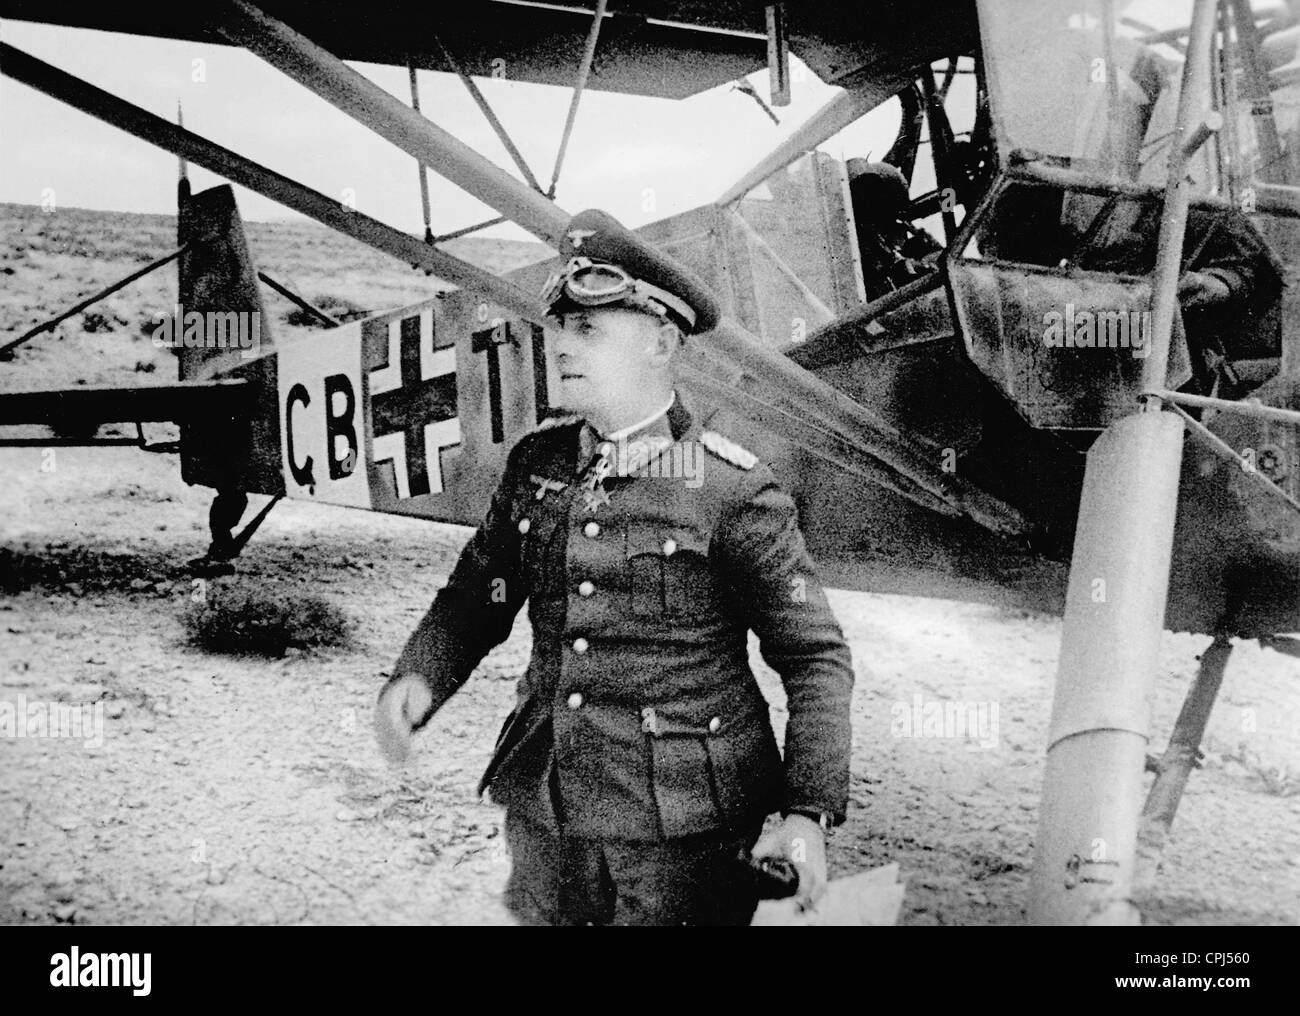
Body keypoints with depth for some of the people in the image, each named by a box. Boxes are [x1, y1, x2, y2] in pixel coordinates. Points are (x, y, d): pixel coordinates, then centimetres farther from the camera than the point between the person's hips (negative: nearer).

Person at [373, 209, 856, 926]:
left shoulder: (733, 491, -13)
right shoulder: (535, 462, 2)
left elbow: (815, 657, -9)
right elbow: (475, 597, 11)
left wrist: (808, 813, -18)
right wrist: (418, 677, -9)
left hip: (680, 835, -4)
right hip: (542, 819, 5)